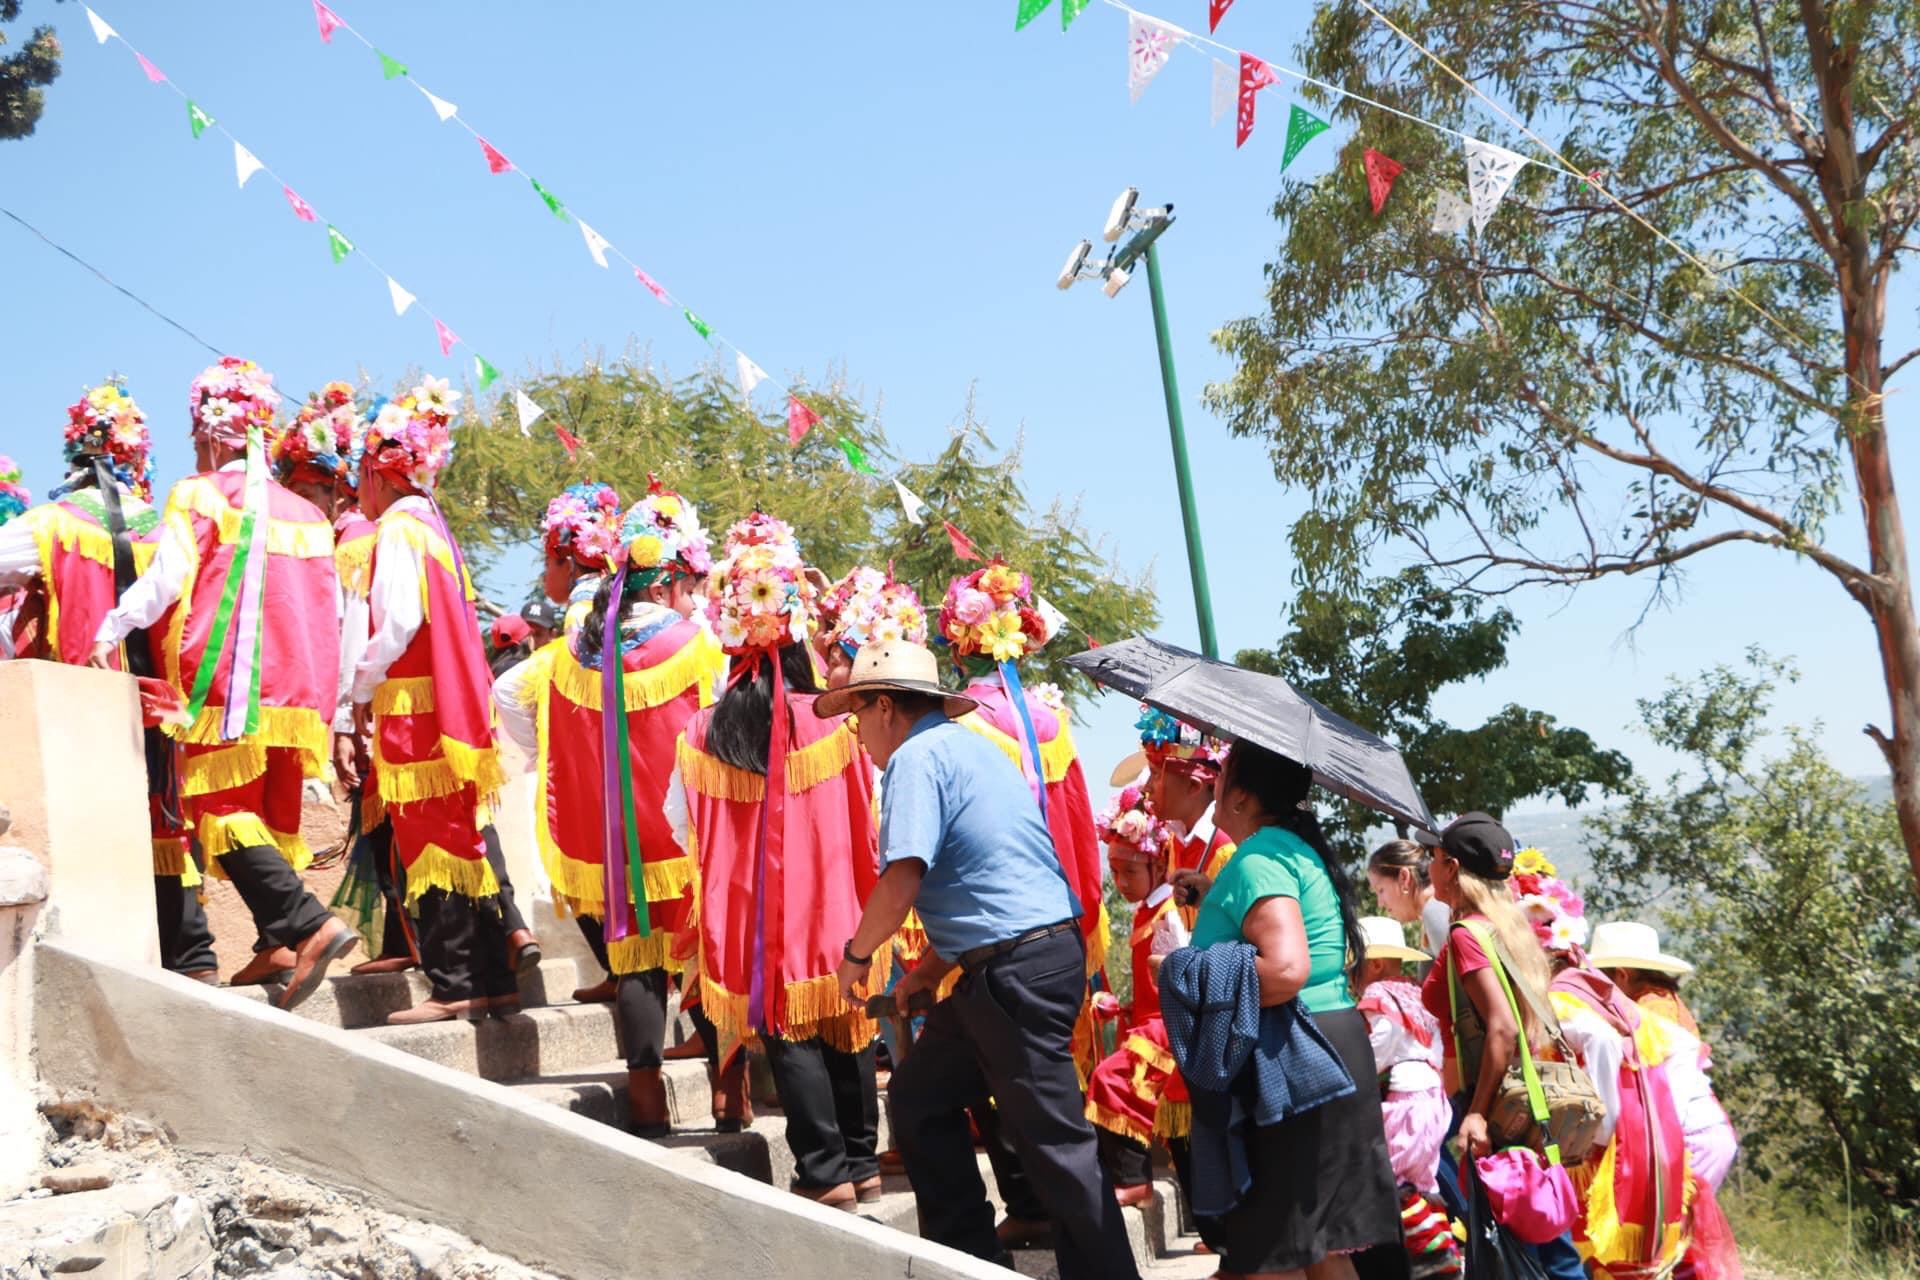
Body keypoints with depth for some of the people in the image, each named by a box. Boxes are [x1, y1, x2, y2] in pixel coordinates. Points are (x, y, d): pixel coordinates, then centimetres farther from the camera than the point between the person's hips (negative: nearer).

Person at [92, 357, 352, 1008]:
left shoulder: (197, 497, -1)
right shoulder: (303, 512, 14)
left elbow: (165, 579, -10)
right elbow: (330, 607, 13)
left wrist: (111, 630, 0)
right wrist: (326, 695, 17)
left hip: (225, 686, -6)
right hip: (292, 688, 6)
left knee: (222, 809, -6)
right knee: (272, 815, 13)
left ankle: (306, 923, -21)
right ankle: (279, 941, 6)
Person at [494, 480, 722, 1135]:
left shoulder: (579, 650, 6)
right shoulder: (697, 646, -8)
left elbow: (507, 692, 11)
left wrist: (546, 756, 15)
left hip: (609, 834, 4)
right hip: (682, 832, -4)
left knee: (635, 957, 9)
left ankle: (646, 1098, 12)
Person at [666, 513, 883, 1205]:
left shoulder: (704, 732, -4)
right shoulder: (833, 723, -7)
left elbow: (683, 825, 3)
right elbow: (870, 819, -1)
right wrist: (865, 882, 13)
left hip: (752, 914, 0)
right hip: (831, 905, 0)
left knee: (789, 1032, 5)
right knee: (845, 1025, 12)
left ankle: (825, 1169, 4)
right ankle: (862, 1160, 20)